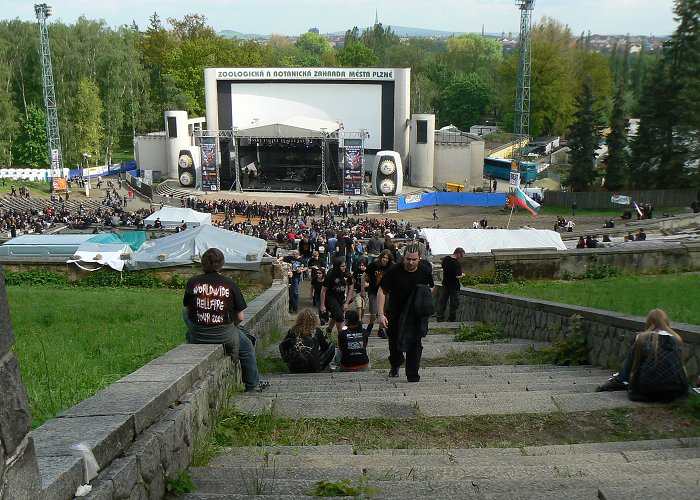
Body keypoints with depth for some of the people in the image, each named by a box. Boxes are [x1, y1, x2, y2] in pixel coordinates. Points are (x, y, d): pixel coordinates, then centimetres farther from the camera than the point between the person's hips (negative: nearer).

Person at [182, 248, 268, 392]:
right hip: (224, 336, -1)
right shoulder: (230, 284, -10)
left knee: (184, 312, 32)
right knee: (247, 346, 29)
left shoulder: (192, 282, -7)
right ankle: (253, 384, 40)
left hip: (197, 337, 2)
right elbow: (240, 317, -7)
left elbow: (187, 310, 4)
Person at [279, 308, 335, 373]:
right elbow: (325, 347, 14)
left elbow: (284, 345, 17)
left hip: (294, 369, 2)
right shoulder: (317, 331, 0)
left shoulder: (292, 331, 3)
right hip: (313, 369, -2)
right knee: (331, 347, 19)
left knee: (281, 345, 27)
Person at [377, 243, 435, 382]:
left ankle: (413, 375, 6)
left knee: (415, 344, -5)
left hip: (416, 316, 0)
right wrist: (381, 314, -21)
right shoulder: (393, 271, -17)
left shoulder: (425, 271, -10)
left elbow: (431, 287, 11)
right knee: (394, 344, 17)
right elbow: (382, 292, -13)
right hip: (394, 314, 0)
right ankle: (395, 365, 45)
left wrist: (425, 300, -9)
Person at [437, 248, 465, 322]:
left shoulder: (445, 258, -2)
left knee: (442, 302, 15)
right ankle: (452, 319, 19)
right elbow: (458, 276, -25)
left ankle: (440, 318, 17)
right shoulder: (457, 264, -23)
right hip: (454, 286, -6)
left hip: (445, 284, 6)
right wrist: (462, 275, -5)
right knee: (454, 303, 10)